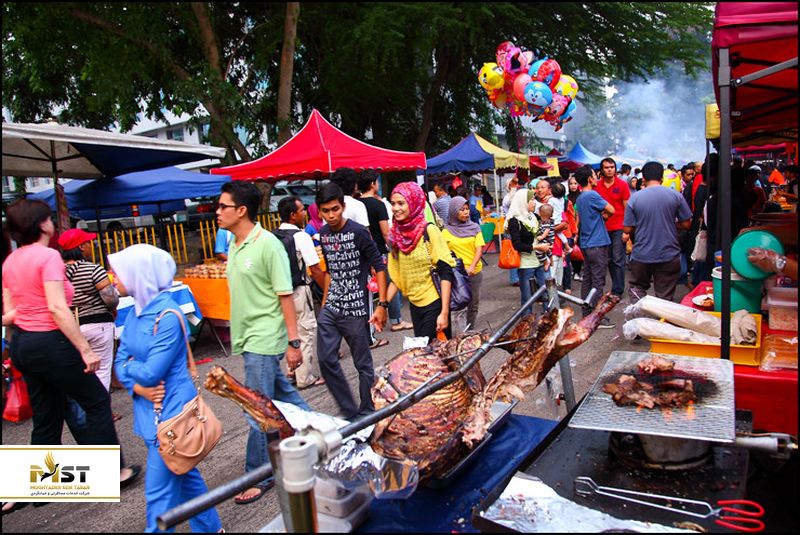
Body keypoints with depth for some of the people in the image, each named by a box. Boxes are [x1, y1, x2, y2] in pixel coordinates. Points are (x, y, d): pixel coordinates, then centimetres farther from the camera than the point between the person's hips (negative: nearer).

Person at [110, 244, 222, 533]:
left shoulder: (167, 316, -21)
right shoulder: (135, 312, 5)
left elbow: (151, 372, -23)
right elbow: (120, 360, 6)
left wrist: (129, 366, -3)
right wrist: (137, 387, -12)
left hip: (171, 412, -9)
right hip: (149, 408, 9)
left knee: (159, 490, 0)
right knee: (185, 476, 22)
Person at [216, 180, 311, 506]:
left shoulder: (268, 244, -16)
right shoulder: (234, 246, 8)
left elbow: (286, 296, -16)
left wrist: (293, 342, -16)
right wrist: (237, 334, 17)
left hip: (264, 339, -8)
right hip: (247, 338, 8)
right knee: (282, 396, 18)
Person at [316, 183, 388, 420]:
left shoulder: (358, 232, -12)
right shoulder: (323, 234, 7)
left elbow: (379, 267, -11)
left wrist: (382, 305, -16)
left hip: (355, 310, -6)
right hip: (329, 310, 6)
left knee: (363, 364, 6)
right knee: (326, 360, 5)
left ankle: (366, 414, 24)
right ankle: (349, 411, 21)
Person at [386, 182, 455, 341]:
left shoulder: (429, 231, -13)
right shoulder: (396, 235, 2)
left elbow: (446, 273, -14)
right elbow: (395, 277, 10)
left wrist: (444, 313, -18)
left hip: (434, 304, -5)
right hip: (414, 305, 5)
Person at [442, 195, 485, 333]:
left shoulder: (475, 228, 5)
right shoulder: (447, 231, 1)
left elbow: (479, 249, -4)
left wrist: (472, 266, -20)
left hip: (475, 273, 3)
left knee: (473, 305, 15)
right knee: (460, 308, -10)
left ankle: (470, 331, 31)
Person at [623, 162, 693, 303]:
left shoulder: (635, 198, -6)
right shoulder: (675, 196, -5)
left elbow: (627, 229, -4)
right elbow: (686, 224, -1)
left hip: (641, 256, 0)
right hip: (669, 255, 0)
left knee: (637, 288, 17)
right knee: (665, 297, 9)